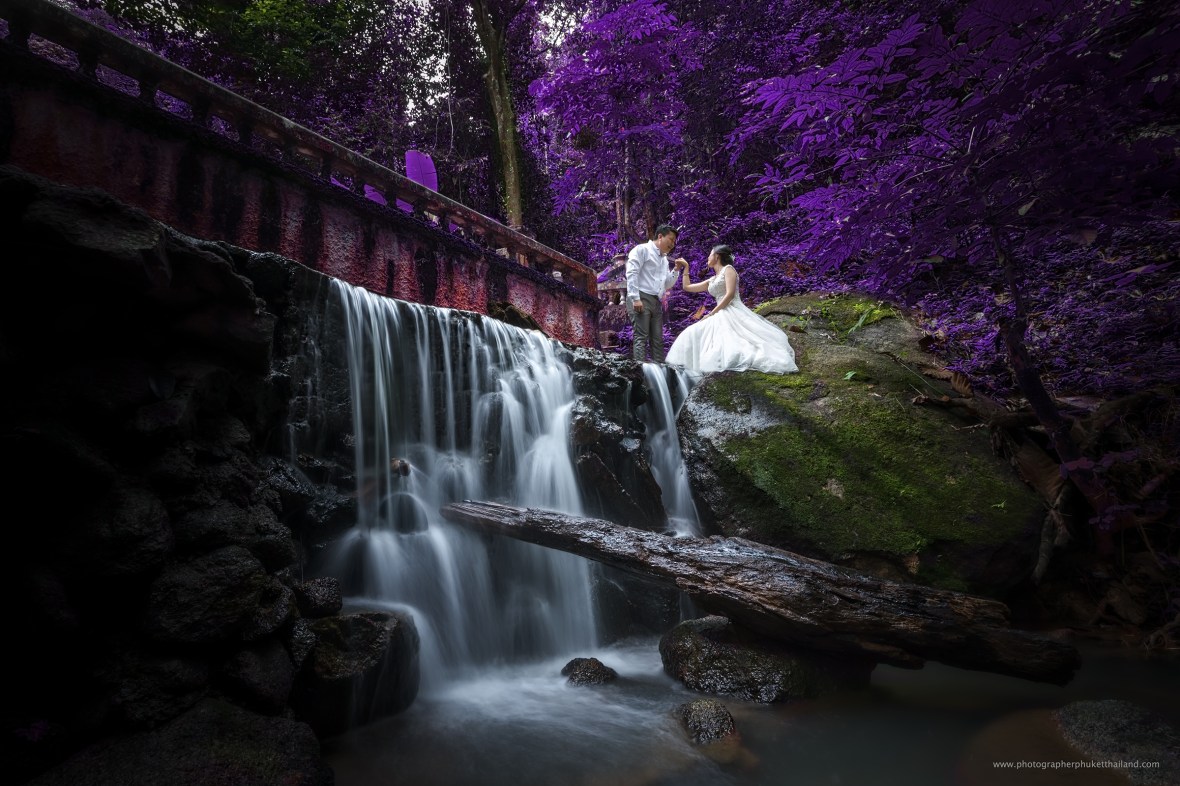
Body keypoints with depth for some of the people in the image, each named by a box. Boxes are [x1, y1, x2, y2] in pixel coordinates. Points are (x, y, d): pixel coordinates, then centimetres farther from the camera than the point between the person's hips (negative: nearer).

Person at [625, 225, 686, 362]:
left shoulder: (664, 259, 24)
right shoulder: (642, 249, 0)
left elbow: (667, 285, 26)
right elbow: (631, 273, -11)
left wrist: (676, 269, 11)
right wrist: (635, 298, -20)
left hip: (656, 303, 8)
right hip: (641, 299, -8)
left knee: (657, 340, 4)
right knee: (641, 338, -15)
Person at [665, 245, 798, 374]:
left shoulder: (728, 269, 2)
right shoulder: (712, 280, 25)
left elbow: (730, 294, -12)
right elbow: (687, 287, 31)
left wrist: (711, 313, -12)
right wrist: (685, 267, 29)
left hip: (734, 313, -8)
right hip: (721, 317, 8)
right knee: (693, 336, -6)